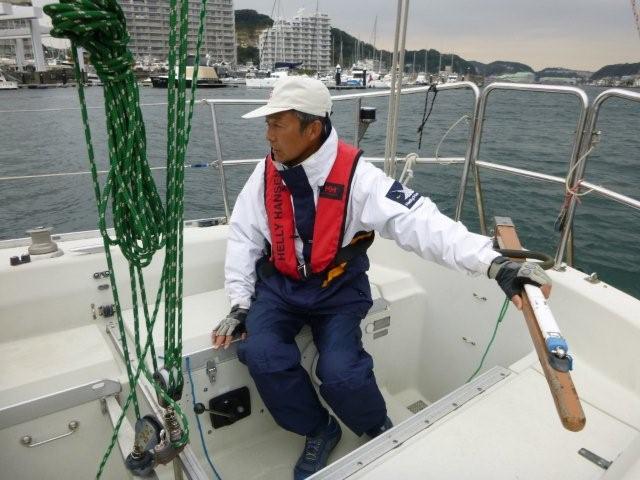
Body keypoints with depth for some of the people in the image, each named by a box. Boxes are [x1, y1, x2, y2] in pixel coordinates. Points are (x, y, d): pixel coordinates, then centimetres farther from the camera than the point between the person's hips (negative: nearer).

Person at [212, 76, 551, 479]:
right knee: (261, 355, -20)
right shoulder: (266, 173, -5)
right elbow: (243, 237, 1)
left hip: (338, 289, -3)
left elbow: (419, 220, -29)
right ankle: (319, 431, 10)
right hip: (280, 285, 4)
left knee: (340, 373, -22)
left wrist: (494, 263, -39)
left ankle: (380, 431, 16)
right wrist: (241, 305, -5)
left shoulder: (356, 175, -19)